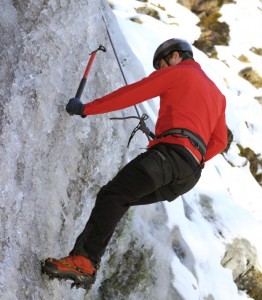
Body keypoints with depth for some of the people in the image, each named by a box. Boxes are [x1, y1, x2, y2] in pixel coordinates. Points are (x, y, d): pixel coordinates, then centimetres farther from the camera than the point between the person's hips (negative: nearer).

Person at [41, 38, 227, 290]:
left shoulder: (176, 72, 11)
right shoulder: (217, 94, 33)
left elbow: (130, 94, 5)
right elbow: (220, 142, 27)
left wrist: (86, 108, 9)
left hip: (171, 151, -8)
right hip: (190, 174, 8)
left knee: (112, 196, -18)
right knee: (118, 200, 9)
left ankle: (83, 261, -34)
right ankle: (86, 256, -5)